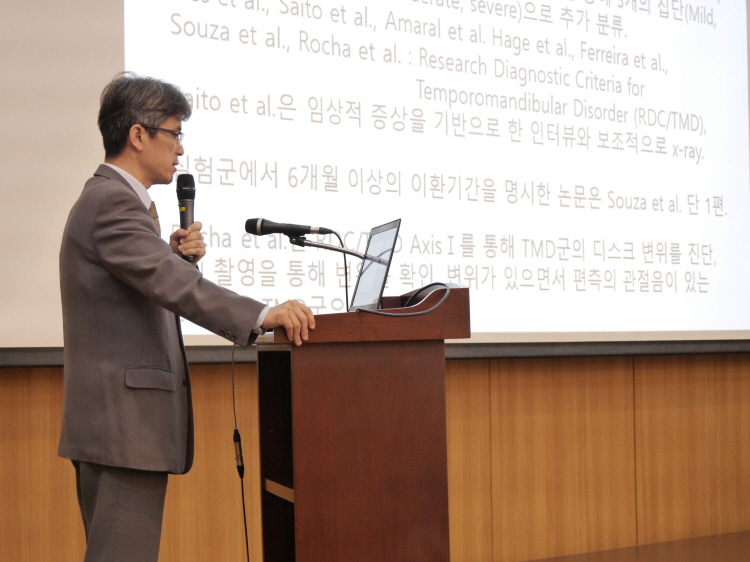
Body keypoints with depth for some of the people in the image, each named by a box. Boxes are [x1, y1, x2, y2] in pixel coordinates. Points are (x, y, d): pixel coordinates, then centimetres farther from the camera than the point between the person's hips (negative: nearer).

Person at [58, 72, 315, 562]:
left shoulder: (112, 198, 18)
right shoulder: (113, 202, -16)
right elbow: (171, 285, -30)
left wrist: (177, 256, 2)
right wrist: (262, 315, -37)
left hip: (115, 423, 11)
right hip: (125, 423, -11)